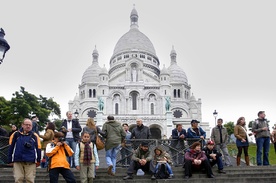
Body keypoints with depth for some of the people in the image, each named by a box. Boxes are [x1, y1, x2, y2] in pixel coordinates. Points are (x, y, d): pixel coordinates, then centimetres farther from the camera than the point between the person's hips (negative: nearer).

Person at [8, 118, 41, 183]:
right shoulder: (16, 134, 5)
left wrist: (38, 160, 5)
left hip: (31, 161, 0)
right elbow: (11, 148, 7)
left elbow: (38, 148, 8)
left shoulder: (35, 136, 6)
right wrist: (10, 160, 5)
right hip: (18, 161, 0)